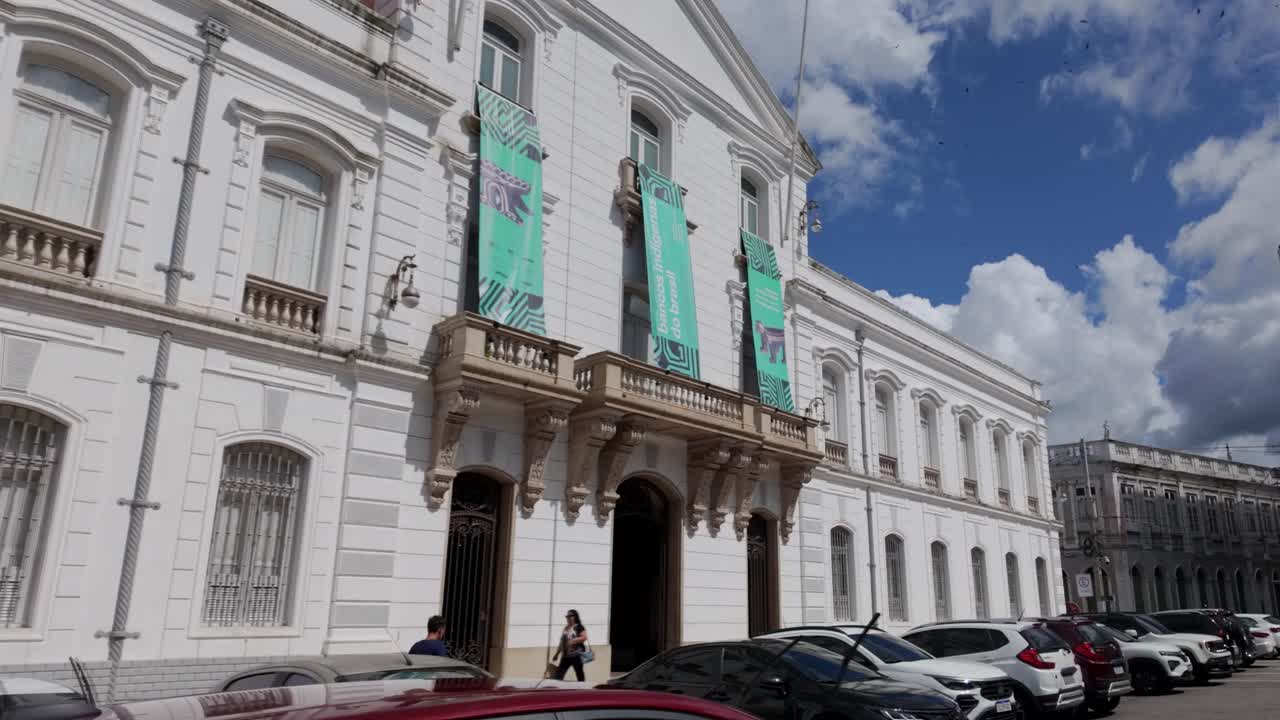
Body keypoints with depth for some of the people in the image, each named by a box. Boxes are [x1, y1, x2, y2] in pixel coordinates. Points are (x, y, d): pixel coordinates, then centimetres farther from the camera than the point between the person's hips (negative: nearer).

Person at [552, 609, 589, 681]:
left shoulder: (579, 627, -4)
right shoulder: (565, 628, 17)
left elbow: (584, 637, -16)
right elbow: (562, 642, 22)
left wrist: (573, 641, -24)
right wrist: (556, 654, 21)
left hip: (576, 655, -7)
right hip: (566, 655, 7)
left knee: (579, 674, -1)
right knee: (559, 674, -1)